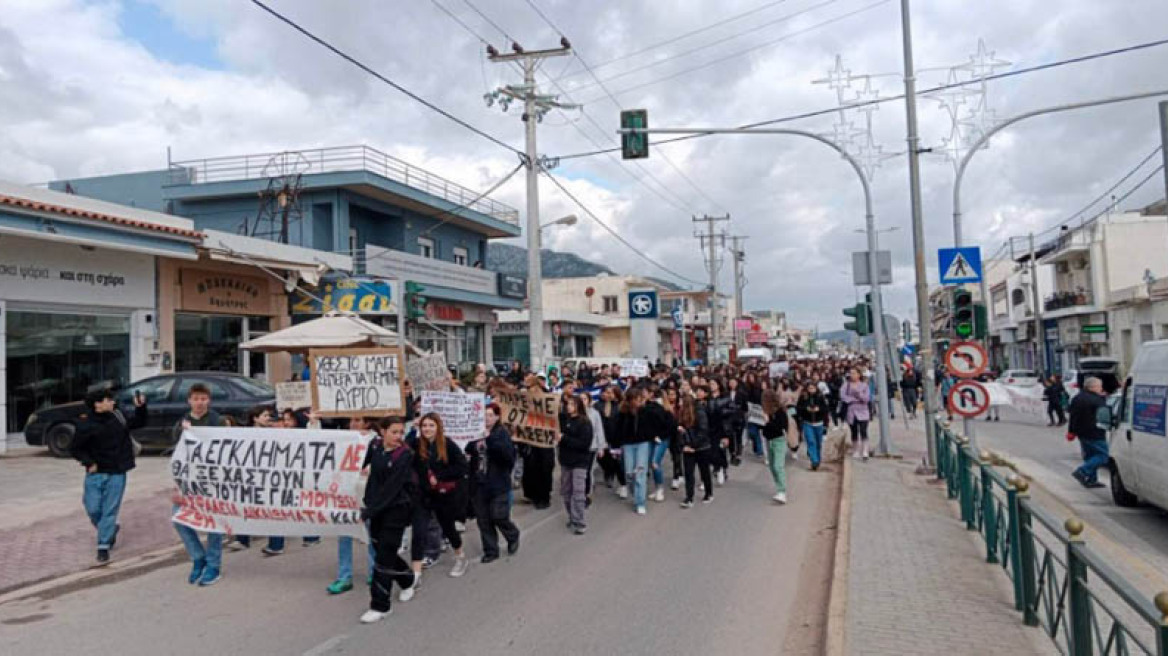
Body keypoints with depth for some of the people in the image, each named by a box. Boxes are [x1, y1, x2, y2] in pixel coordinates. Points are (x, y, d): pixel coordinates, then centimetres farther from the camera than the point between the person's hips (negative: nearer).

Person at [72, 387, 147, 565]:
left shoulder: (118, 416, 0)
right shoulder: (86, 425, -8)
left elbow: (139, 423, 14)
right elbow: (77, 449, -2)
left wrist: (140, 407, -2)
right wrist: (88, 462, -16)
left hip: (116, 473, 1)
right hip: (95, 474, -1)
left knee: (109, 510, 0)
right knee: (93, 510, 3)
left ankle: (103, 547, 7)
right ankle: (111, 529, 32)